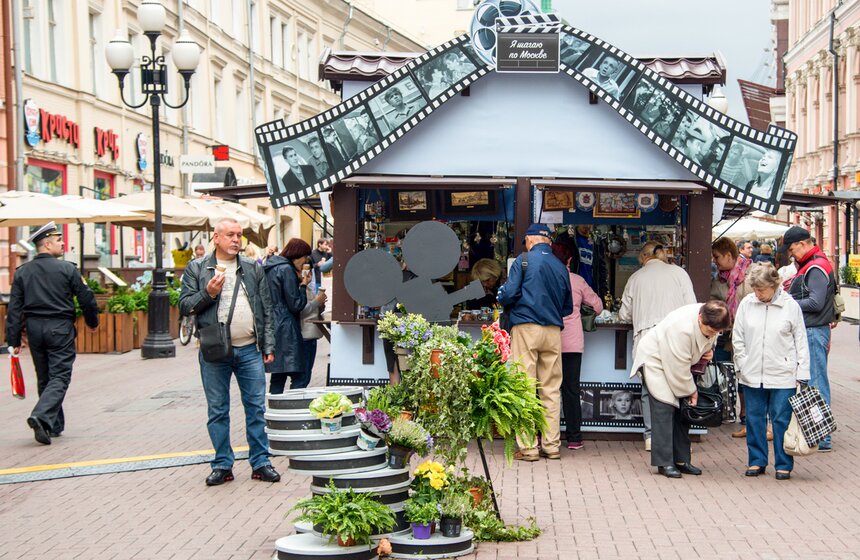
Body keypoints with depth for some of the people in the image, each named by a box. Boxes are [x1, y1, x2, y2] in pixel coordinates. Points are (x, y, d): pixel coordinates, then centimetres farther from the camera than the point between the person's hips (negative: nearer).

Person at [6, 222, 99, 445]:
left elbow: (14, 308, 1)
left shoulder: (22, 272, 4)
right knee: (60, 378, -3)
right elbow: (86, 298, -3)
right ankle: (41, 416, -24)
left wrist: (14, 340, 3)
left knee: (44, 378, 16)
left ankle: (54, 426, 21)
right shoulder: (67, 269, -6)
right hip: (60, 328, -4)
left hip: (34, 328, 5)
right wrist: (92, 322, 15)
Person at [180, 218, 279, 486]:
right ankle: (223, 465, 14)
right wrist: (208, 293, -14)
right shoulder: (196, 268, 4)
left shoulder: (254, 269, 11)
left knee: (256, 408, 3)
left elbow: (266, 310, 12)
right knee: (217, 411, 5)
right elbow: (185, 306, 1)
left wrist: (268, 346, 7)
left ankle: (260, 463, 11)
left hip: (249, 350, 2)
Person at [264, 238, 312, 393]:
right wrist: (303, 285, 1)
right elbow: (296, 305, -12)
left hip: (271, 327, 10)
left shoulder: (270, 268, 17)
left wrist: (298, 282, 14)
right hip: (285, 329, -10)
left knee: (278, 376, 13)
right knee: (301, 377, -10)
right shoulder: (287, 270, -11)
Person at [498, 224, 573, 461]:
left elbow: (508, 295, -9)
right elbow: (568, 307, 17)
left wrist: (502, 295, 13)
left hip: (526, 328, -4)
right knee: (551, 390, 9)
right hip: (553, 331, 4)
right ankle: (551, 446, 11)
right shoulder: (561, 267, 11)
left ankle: (528, 448, -4)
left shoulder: (524, 259, -3)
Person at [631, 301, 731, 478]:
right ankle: (664, 463, -14)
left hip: (677, 362, 8)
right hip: (655, 359, -8)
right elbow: (679, 368, -29)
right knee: (664, 408, -17)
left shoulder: (710, 320, -14)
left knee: (682, 410, 6)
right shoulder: (681, 328, -38)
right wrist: (692, 391, -17)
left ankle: (681, 460, 12)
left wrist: (708, 349, -9)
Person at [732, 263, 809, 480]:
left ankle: (783, 464, 13)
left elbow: (801, 342, 1)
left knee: (782, 420, 2)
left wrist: (801, 374, -2)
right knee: (754, 419, 10)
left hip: (782, 376, -2)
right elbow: (738, 338, 9)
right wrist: (742, 366, 2)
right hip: (752, 375, 3)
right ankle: (757, 461, 21)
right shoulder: (747, 304, 2)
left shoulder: (790, 306, -3)